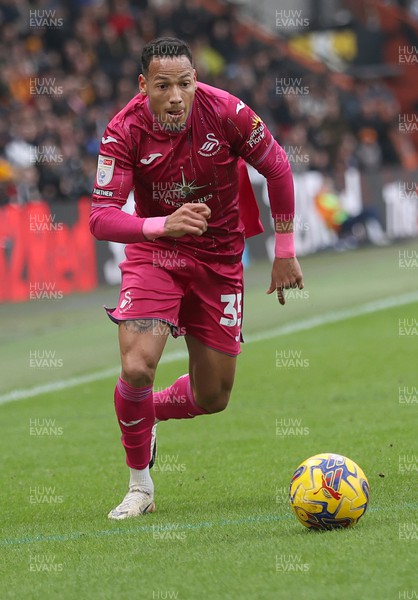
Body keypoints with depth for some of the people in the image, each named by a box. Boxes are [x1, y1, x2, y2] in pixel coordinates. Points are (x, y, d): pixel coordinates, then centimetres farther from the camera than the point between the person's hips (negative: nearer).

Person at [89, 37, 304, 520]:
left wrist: (285, 252, 2)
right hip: (154, 253, -2)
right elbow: (101, 218, -26)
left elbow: (276, 168, -3)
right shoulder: (124, 131, -21)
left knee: (213, 398, 5)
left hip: (219, 257, 2)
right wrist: (164, 225, -44)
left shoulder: (225, 112, -19)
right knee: (137, 367, -23)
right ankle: (139, 485, -1)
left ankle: (147, 414, 40)